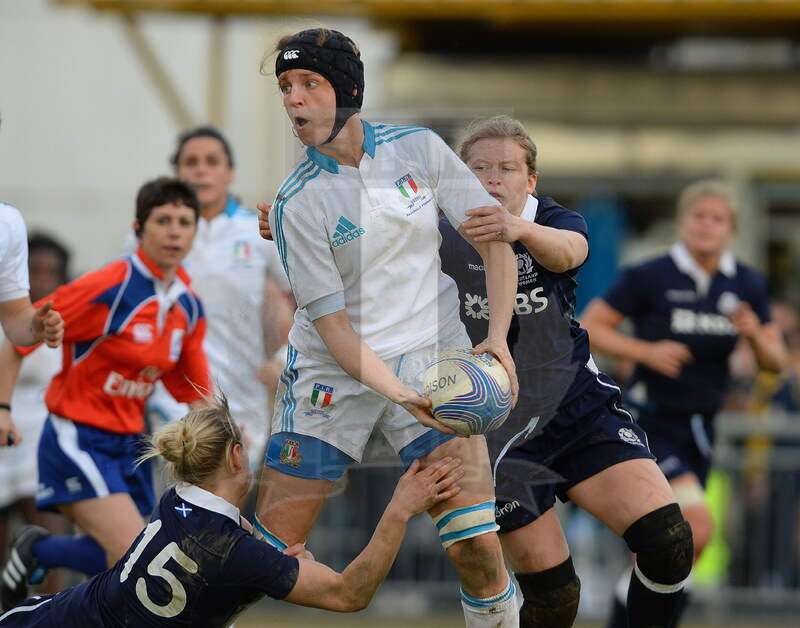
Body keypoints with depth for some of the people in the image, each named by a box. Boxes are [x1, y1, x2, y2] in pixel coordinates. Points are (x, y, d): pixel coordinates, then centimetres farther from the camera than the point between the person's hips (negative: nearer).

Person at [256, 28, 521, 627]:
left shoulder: (419, 149, -3)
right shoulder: (297, 201, -9)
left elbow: (495, 239, 4)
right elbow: (331, 320, -12)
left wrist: (498, 336, -9)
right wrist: (401, 395, -25)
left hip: (431, 358, 1)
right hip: (331, 372, -1)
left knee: (478, 545, -12)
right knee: (268, 548, -6)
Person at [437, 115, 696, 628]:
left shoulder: (556, 221, -5)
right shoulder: (448, 235, -1)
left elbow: (568, 252, -29)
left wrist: (519, 228, -53)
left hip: (581, 407, 1)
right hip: (497, 430, -1)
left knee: (667, 542, -15)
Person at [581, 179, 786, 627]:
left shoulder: (748, 285, 5)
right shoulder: (648, 277, -9)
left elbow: (775, 362, 8)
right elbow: (590, 327, -5)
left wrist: (755, 335, -14)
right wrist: (646, 351, -18)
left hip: (700, 429, 6)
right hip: (651, 424, -6)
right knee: (697, 527, -24)